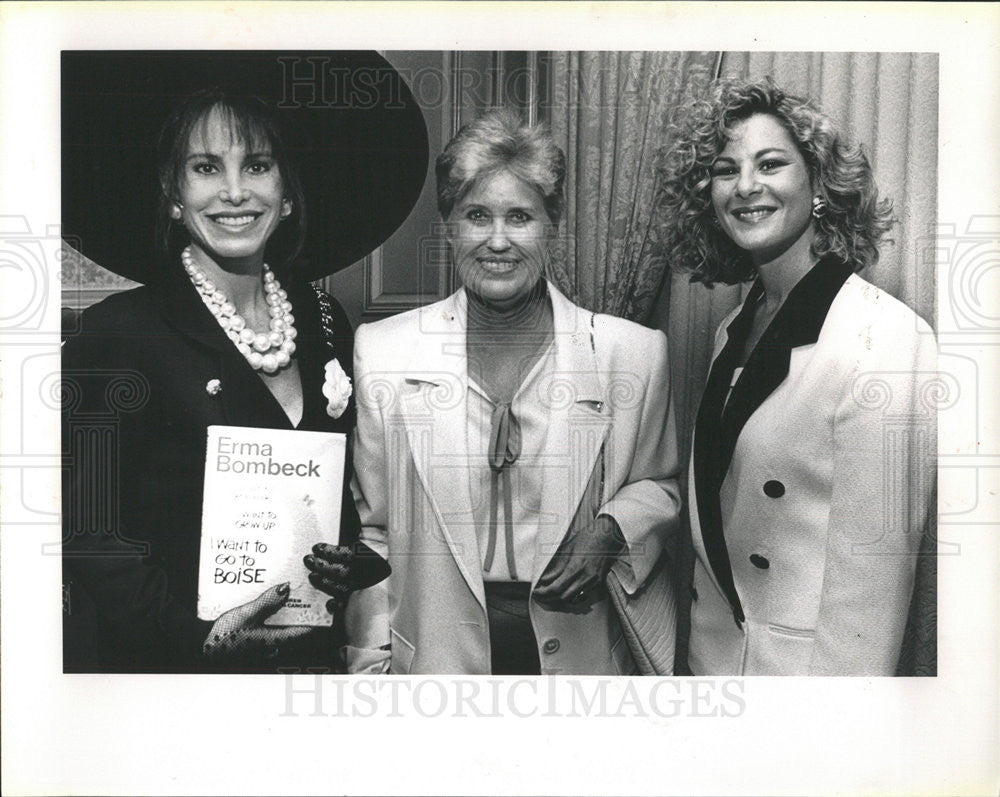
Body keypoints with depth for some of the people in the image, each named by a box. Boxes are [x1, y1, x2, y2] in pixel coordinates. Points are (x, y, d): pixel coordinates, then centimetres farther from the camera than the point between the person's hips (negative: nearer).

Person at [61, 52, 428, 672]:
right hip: (171, 664, -4)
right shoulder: (116, 332, -13)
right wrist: (198, 632, -25)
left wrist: (358, 565, -8)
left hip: (316, 646, 5)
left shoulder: (325, 321, 2)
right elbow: (91, 536, -14)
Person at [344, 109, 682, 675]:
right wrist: (373, 663, -1)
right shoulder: (381, 351, -3)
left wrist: (610, 532, -11)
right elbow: (367, 528, 3)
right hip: (435, 654, 0)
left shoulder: (635, 352, -4)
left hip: (579, 652, 1)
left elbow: (660, 487, 9)